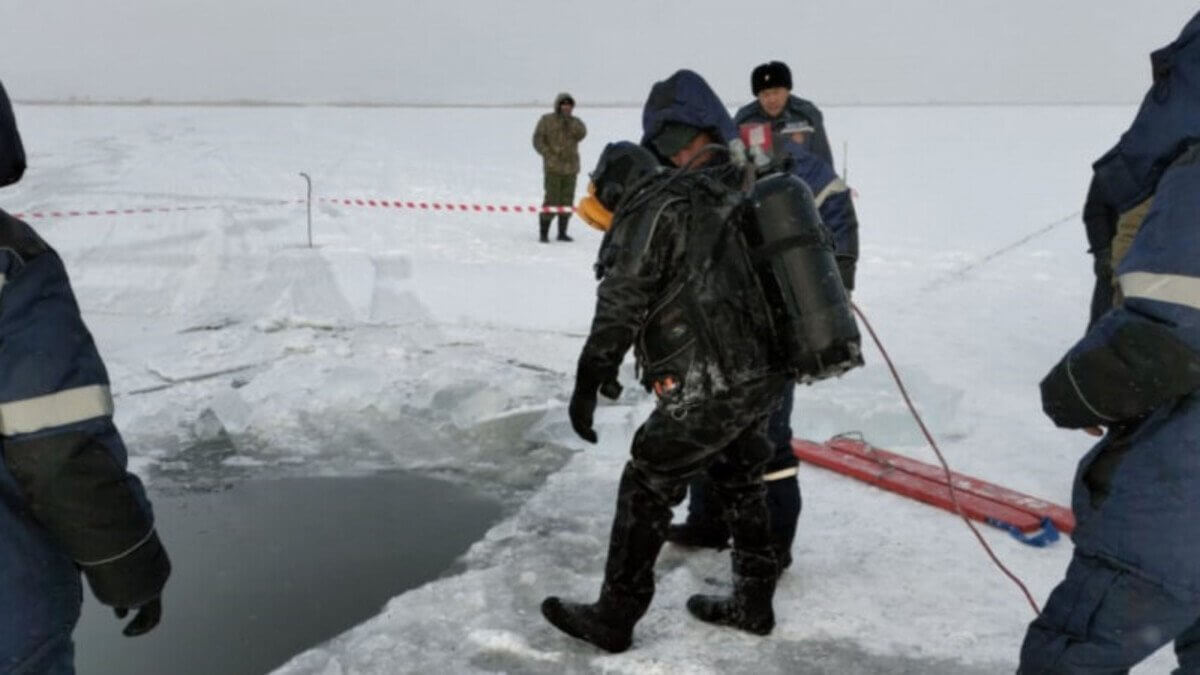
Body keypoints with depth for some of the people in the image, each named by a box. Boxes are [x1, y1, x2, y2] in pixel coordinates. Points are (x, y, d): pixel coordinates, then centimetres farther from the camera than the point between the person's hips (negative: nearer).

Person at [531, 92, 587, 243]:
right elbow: (538, 140, 1)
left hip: (571, 167, 4)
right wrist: (550, 154, -9)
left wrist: (569, 121, -17)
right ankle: (543, 232, -1)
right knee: (552, 200, -10)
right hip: (553, 167, -4)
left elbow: (581, 134, -8)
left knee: (567, 201, 6)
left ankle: (562, 232, 16)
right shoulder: (547, 120, 3)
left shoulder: (575, 122, 12)